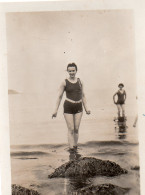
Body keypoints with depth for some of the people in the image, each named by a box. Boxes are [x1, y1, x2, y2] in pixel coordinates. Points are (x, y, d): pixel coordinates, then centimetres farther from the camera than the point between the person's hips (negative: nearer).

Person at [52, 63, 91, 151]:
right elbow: (60, 96, 1)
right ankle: (71, 148, -4)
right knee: (71, 129, -6)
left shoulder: (80, 82, 7)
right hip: (68, 107, -3)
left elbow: (83, 95, 11)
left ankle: (75, 146, 15)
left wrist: (86, 108, 5)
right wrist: (56, 110, -2)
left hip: (78, 107, 3)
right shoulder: (64, 83, -1)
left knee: (76, 129, 3)